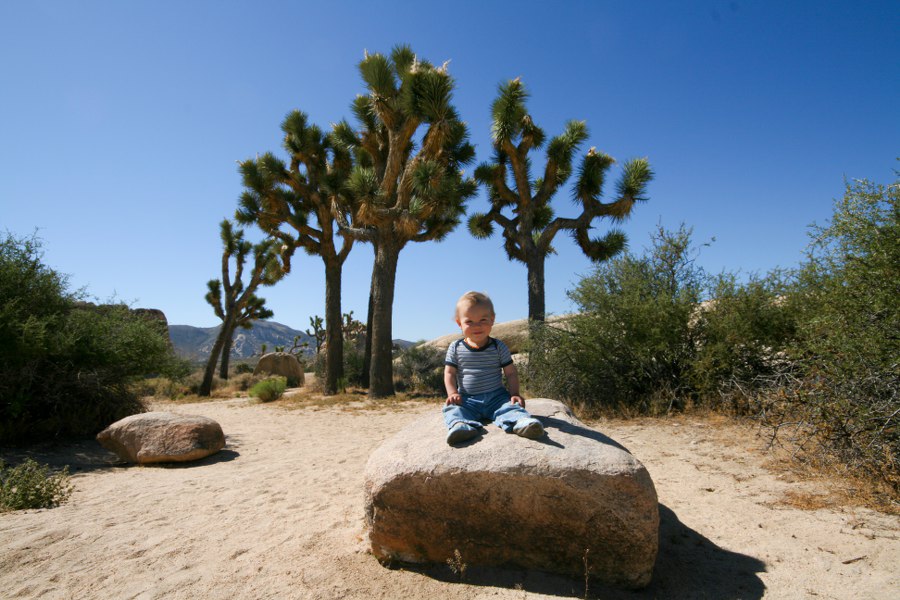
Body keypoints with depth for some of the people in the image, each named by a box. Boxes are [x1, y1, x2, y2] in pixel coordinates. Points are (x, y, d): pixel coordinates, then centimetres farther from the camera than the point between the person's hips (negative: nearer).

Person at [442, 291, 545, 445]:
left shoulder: (499, 347, 1)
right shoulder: (455, 348, 2)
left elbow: (511, 372, 2)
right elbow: (449, 373, 4)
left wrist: (515, 393, -12)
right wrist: (452, 393, -12)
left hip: (496, 397, 0)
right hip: (467, 399, 1)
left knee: (511, 405, -28)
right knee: (452, 408, -27)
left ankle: (521, 421, -54)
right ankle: (460, 424, -53)